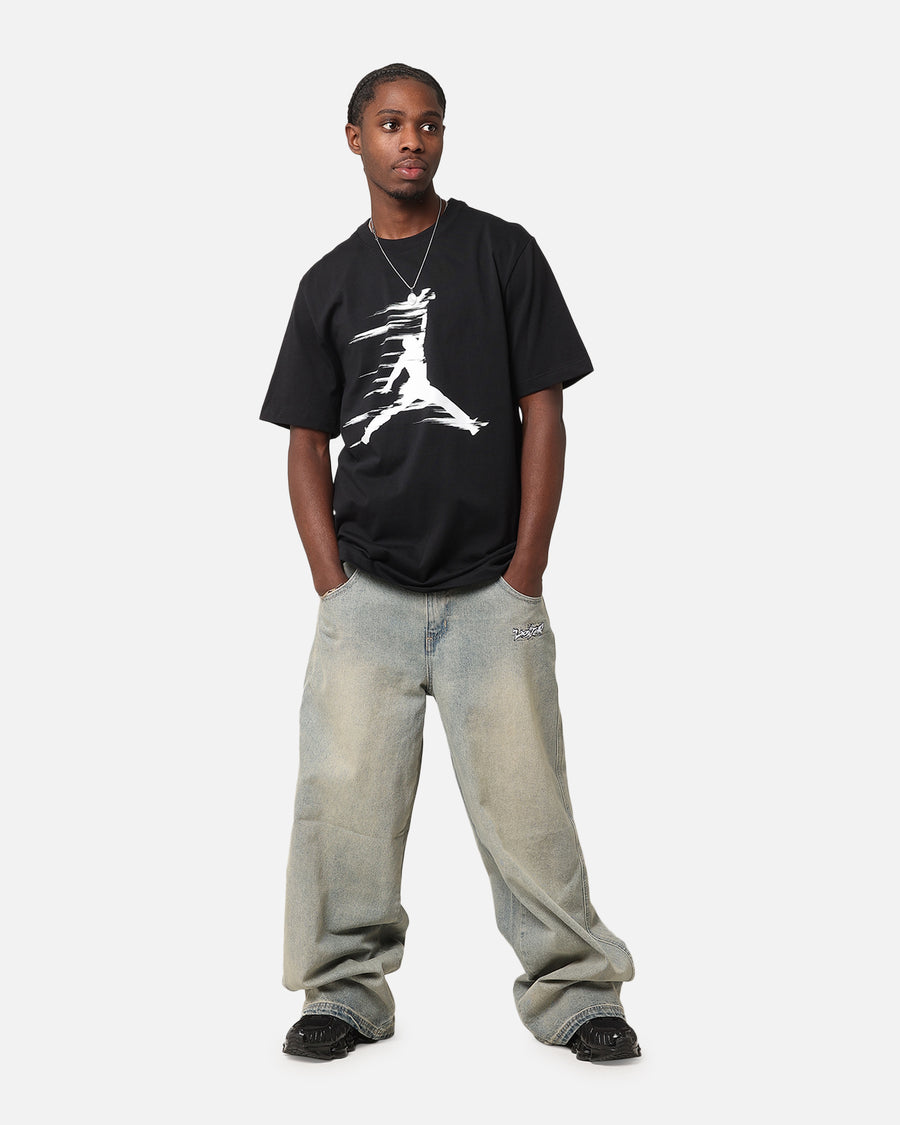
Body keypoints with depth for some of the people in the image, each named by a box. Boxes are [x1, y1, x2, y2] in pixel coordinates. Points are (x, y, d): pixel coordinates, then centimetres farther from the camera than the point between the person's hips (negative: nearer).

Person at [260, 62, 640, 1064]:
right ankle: (348, 990, 13)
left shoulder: (502, 254, 5)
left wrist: (525, 572, -5)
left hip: (491, 589, -2)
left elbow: (543, 413, 2)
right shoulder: (330, 284, 11)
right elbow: (307, 443, 11)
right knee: (343, 791, -1)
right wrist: (332, 585, 0)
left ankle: (571, 990, 10)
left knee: (523, 795, -2)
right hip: (368, 590, 2)